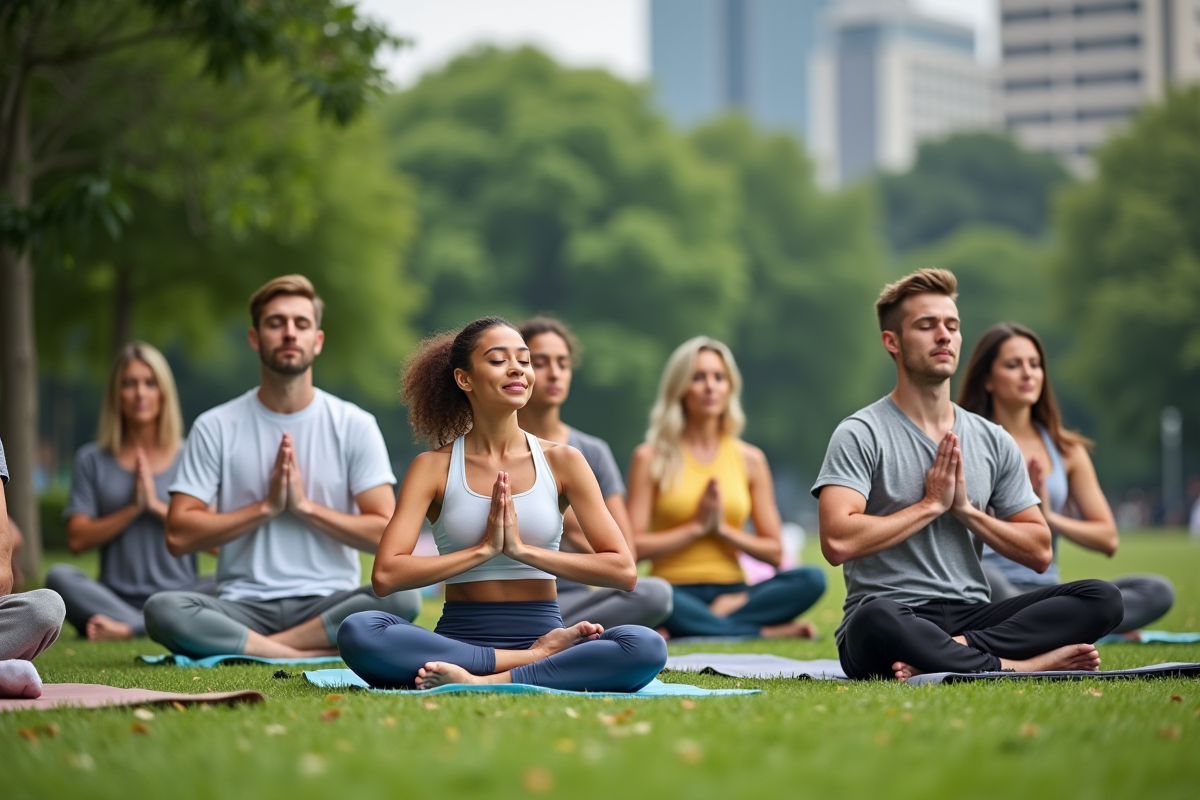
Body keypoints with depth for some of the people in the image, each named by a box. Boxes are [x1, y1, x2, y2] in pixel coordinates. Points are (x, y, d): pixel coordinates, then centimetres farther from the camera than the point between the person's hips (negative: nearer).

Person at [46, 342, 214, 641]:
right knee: (59, 575, -28)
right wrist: (133, 509, -8)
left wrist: (158, 506, -8)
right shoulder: (92, 460, 11)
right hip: (116, 597, 0)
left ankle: (126, 628, -34)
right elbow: (78, 539, 1)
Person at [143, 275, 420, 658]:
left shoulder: (355, 425, 4)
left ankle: (258, 648, -24)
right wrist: (267, 507, -10)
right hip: (244, 608, 0)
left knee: (402, 596, -32)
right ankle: (316, 652, -27)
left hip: (327, 604, 0)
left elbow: (386, 534, -1)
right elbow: (179, 536, -3)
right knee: (162, 609, -32)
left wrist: (305, 505, -10)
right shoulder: (216, 427, 4)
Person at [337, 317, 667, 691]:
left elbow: (623, 570, -2)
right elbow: (386, 575, -8)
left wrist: (523, 549, -10)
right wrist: (484, 549, -11)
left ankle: (482, 682, -30)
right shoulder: (434, 467, 4)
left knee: (646, 646, -30)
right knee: (357, 632, -32)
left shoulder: (561, 462, 6)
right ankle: (536, 660, -25)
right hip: (460, 638, 0)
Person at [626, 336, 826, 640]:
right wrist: (697, 526, -5)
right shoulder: (651, 458, 3)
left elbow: (774, 552, 10)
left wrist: (723, 528, -4)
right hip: (676, 590, -3)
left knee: (812, 579, -25)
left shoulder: (750, 460, 11)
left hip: (732, 589, 3)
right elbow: (635, 546, -5)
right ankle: (768, 632, -29)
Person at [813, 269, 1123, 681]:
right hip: (897, 616, -5)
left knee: (1102, 599, -17)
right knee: (877, 620, -43)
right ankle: (1017, 665, -27)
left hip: (971, 614, 5)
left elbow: (1039, 553, 14)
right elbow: (838, 541, -16)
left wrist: (966, 509, -1)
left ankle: (957, 650, -27)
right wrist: (931, 504, -7)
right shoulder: (862, 435, -1)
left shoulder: (994, 442, 16)